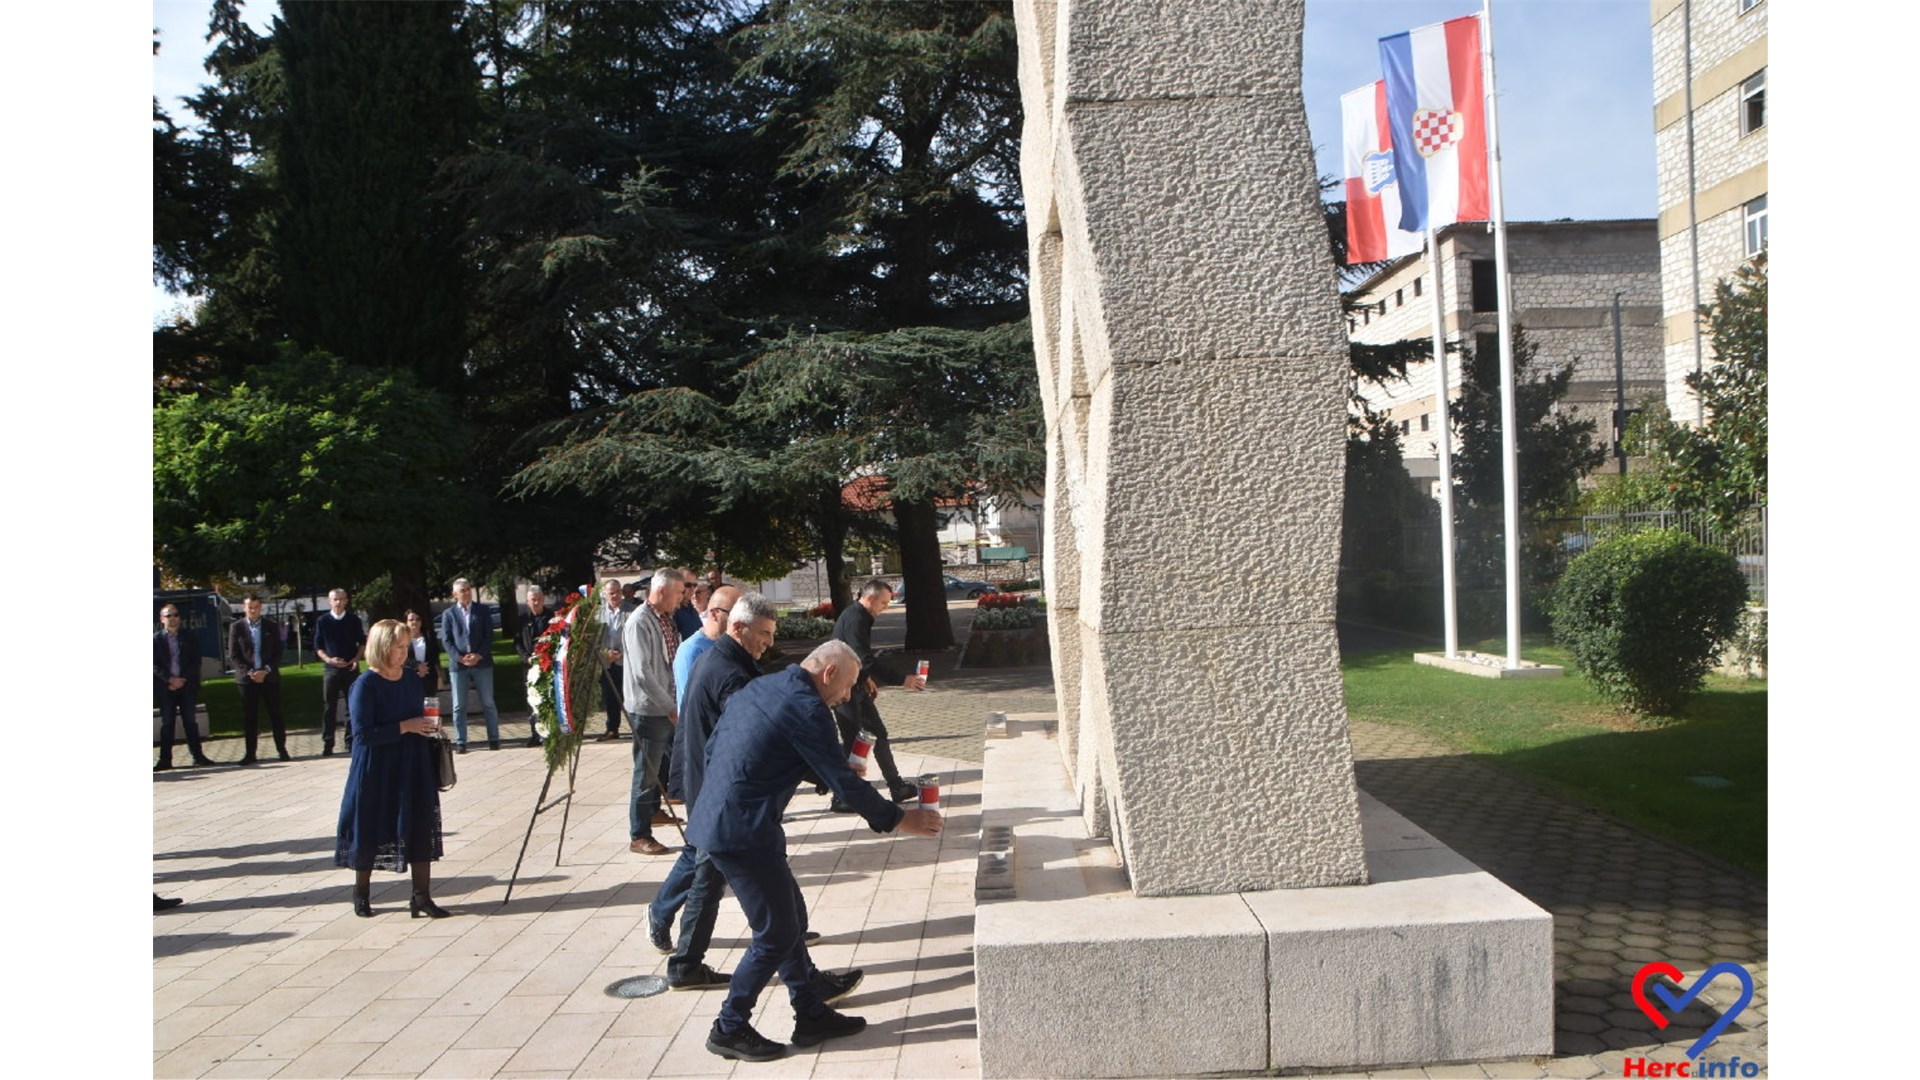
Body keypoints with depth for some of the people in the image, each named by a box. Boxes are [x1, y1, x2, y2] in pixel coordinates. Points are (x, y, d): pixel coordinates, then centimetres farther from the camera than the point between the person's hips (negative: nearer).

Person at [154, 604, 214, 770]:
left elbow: (196, 662, 3)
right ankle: (165, 759, 4)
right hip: (165, 687, -1)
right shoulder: (156, 639, 4)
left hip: (186, 686, 1)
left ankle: (197, 755, 6)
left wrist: (183, 679, -9)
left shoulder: (189, 638, 8)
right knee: (167, 723, 2)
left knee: (190, 722, 3)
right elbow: (154, 665, -2)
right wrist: (170, 679, -13)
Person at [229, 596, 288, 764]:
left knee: (276, 714, 1)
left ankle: (282, 750, 9)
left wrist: (266, 671, -10)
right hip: (246, 678, 0)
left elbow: (277, 653, 4)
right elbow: (233, 654, 0)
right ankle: (250, 754, 8)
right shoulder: (237, 627, 3)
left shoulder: (271, 626, 5)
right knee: (249, 717, 2)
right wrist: (249, 672, -11)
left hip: (269, 677, 0)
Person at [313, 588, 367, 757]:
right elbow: (318, 646, 5)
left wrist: (357, 658, -5)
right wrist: (328, 659, -11)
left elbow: (363, 642, 10)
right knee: (329, 708, 0)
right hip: (331, 669, -1)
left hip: (351, 668, 1)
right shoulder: (322, 621, 2)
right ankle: (327, 744, 5)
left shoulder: (354, 620, 3)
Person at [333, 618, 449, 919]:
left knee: (420, 829, 1)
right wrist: (404, 727, -22)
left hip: (413, 767, 5)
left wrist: (430, 726, -2)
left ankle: (422, 897, 7)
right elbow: (362, 734, -19)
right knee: (370, 830, 9)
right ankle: (361, 893, 29)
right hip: (375, 770, -5)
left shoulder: (412, 678, 4)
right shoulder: (365, 685, -14)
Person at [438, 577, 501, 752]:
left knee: (488, 703, 3)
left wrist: (479, 655, -12)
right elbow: (446, 640, 2)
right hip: (458, 665, 0)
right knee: (459, 706, 2)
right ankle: (460, 742, 8)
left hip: (482, 663, 0)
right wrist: (460, 658, -12)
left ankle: (493, 739, 10)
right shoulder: (448, 614, 6)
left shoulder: (483, 610, 7)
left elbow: (489, 636, 2)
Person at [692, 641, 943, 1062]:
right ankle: (729, 1029, 13)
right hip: (743, 833, -10)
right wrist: (899, 820, -4)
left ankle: (811, 1015, 25)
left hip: (717, 819, 10)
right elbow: (845, 782, -14)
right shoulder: (806, 708, -15)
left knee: (791, 918, 17)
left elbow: (712, 749, 19)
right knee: (776, 935, 1)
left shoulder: (756, 688, 13)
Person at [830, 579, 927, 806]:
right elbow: (867, 659, -30)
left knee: (879, 734, 13)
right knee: (853, 743, -3)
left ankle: (897, 788, 21)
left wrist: (867, 677, 10)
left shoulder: (861, 617, 9)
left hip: (857, 688, 10)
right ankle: (843, 799, 7)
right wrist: (902, 679, -27)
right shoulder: (854, 619, -23)